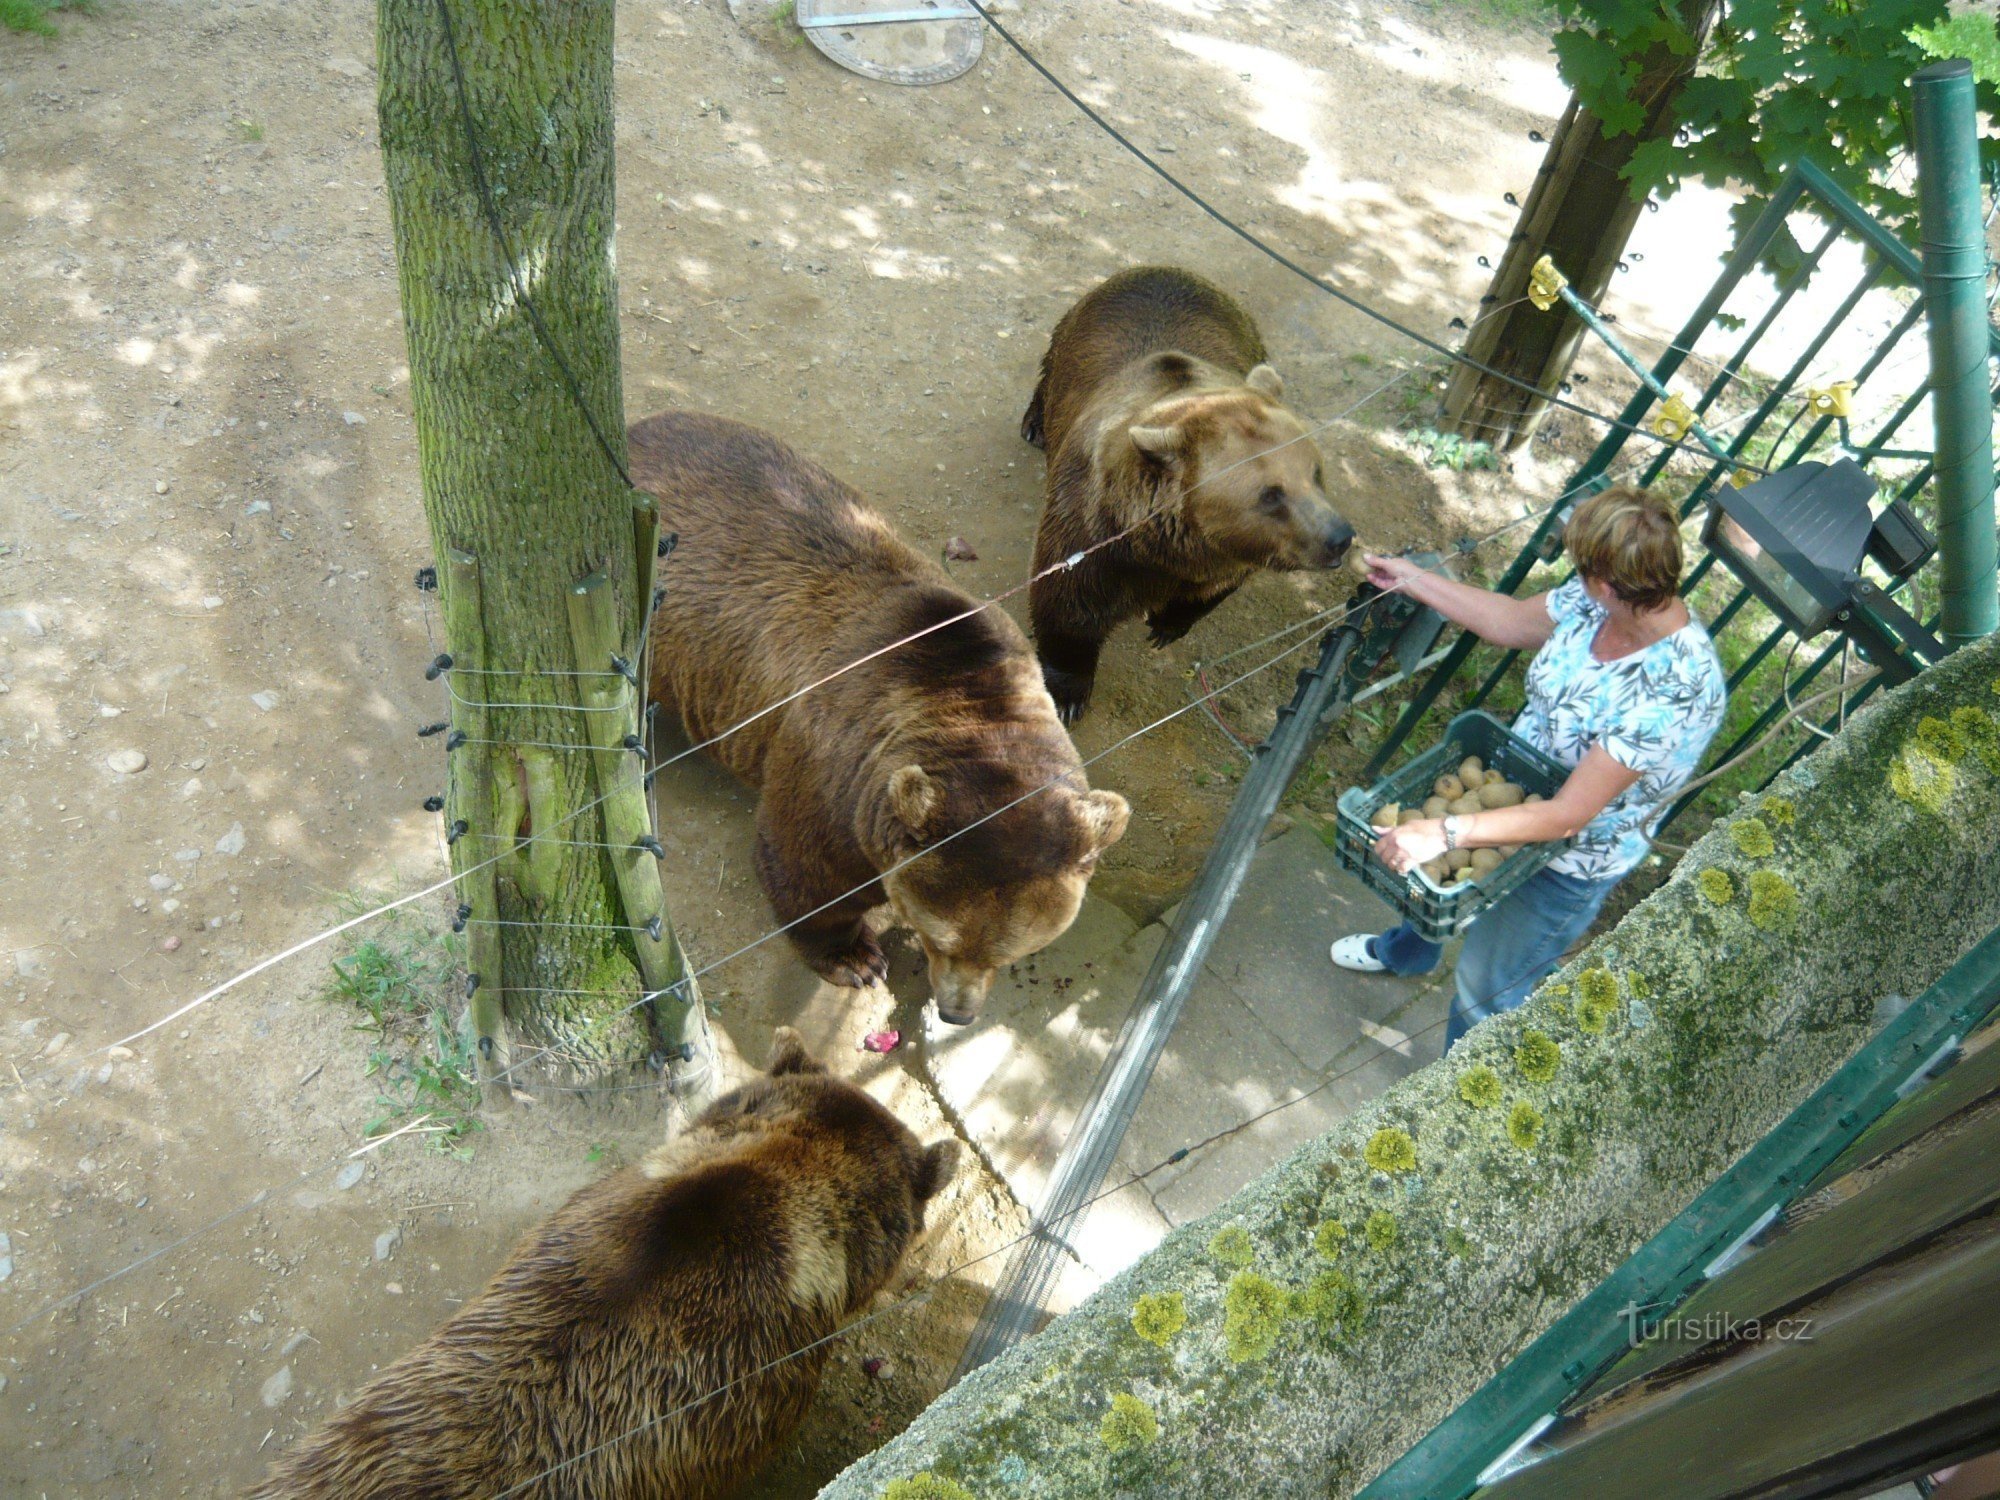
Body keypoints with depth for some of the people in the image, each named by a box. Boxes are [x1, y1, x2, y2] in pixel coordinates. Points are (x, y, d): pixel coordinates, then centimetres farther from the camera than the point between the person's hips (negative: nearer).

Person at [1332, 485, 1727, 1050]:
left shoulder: (1672, 693, -40)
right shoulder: (1597, 602, -19)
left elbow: (1568, 816, -37)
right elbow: (1511, 621, 2)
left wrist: (1447, 832, -42)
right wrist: (1410, 578, 4)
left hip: (1568, 863, -7)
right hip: (1511, 778, 8)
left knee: (1485, 988, 13)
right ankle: (1405, 952, 69)